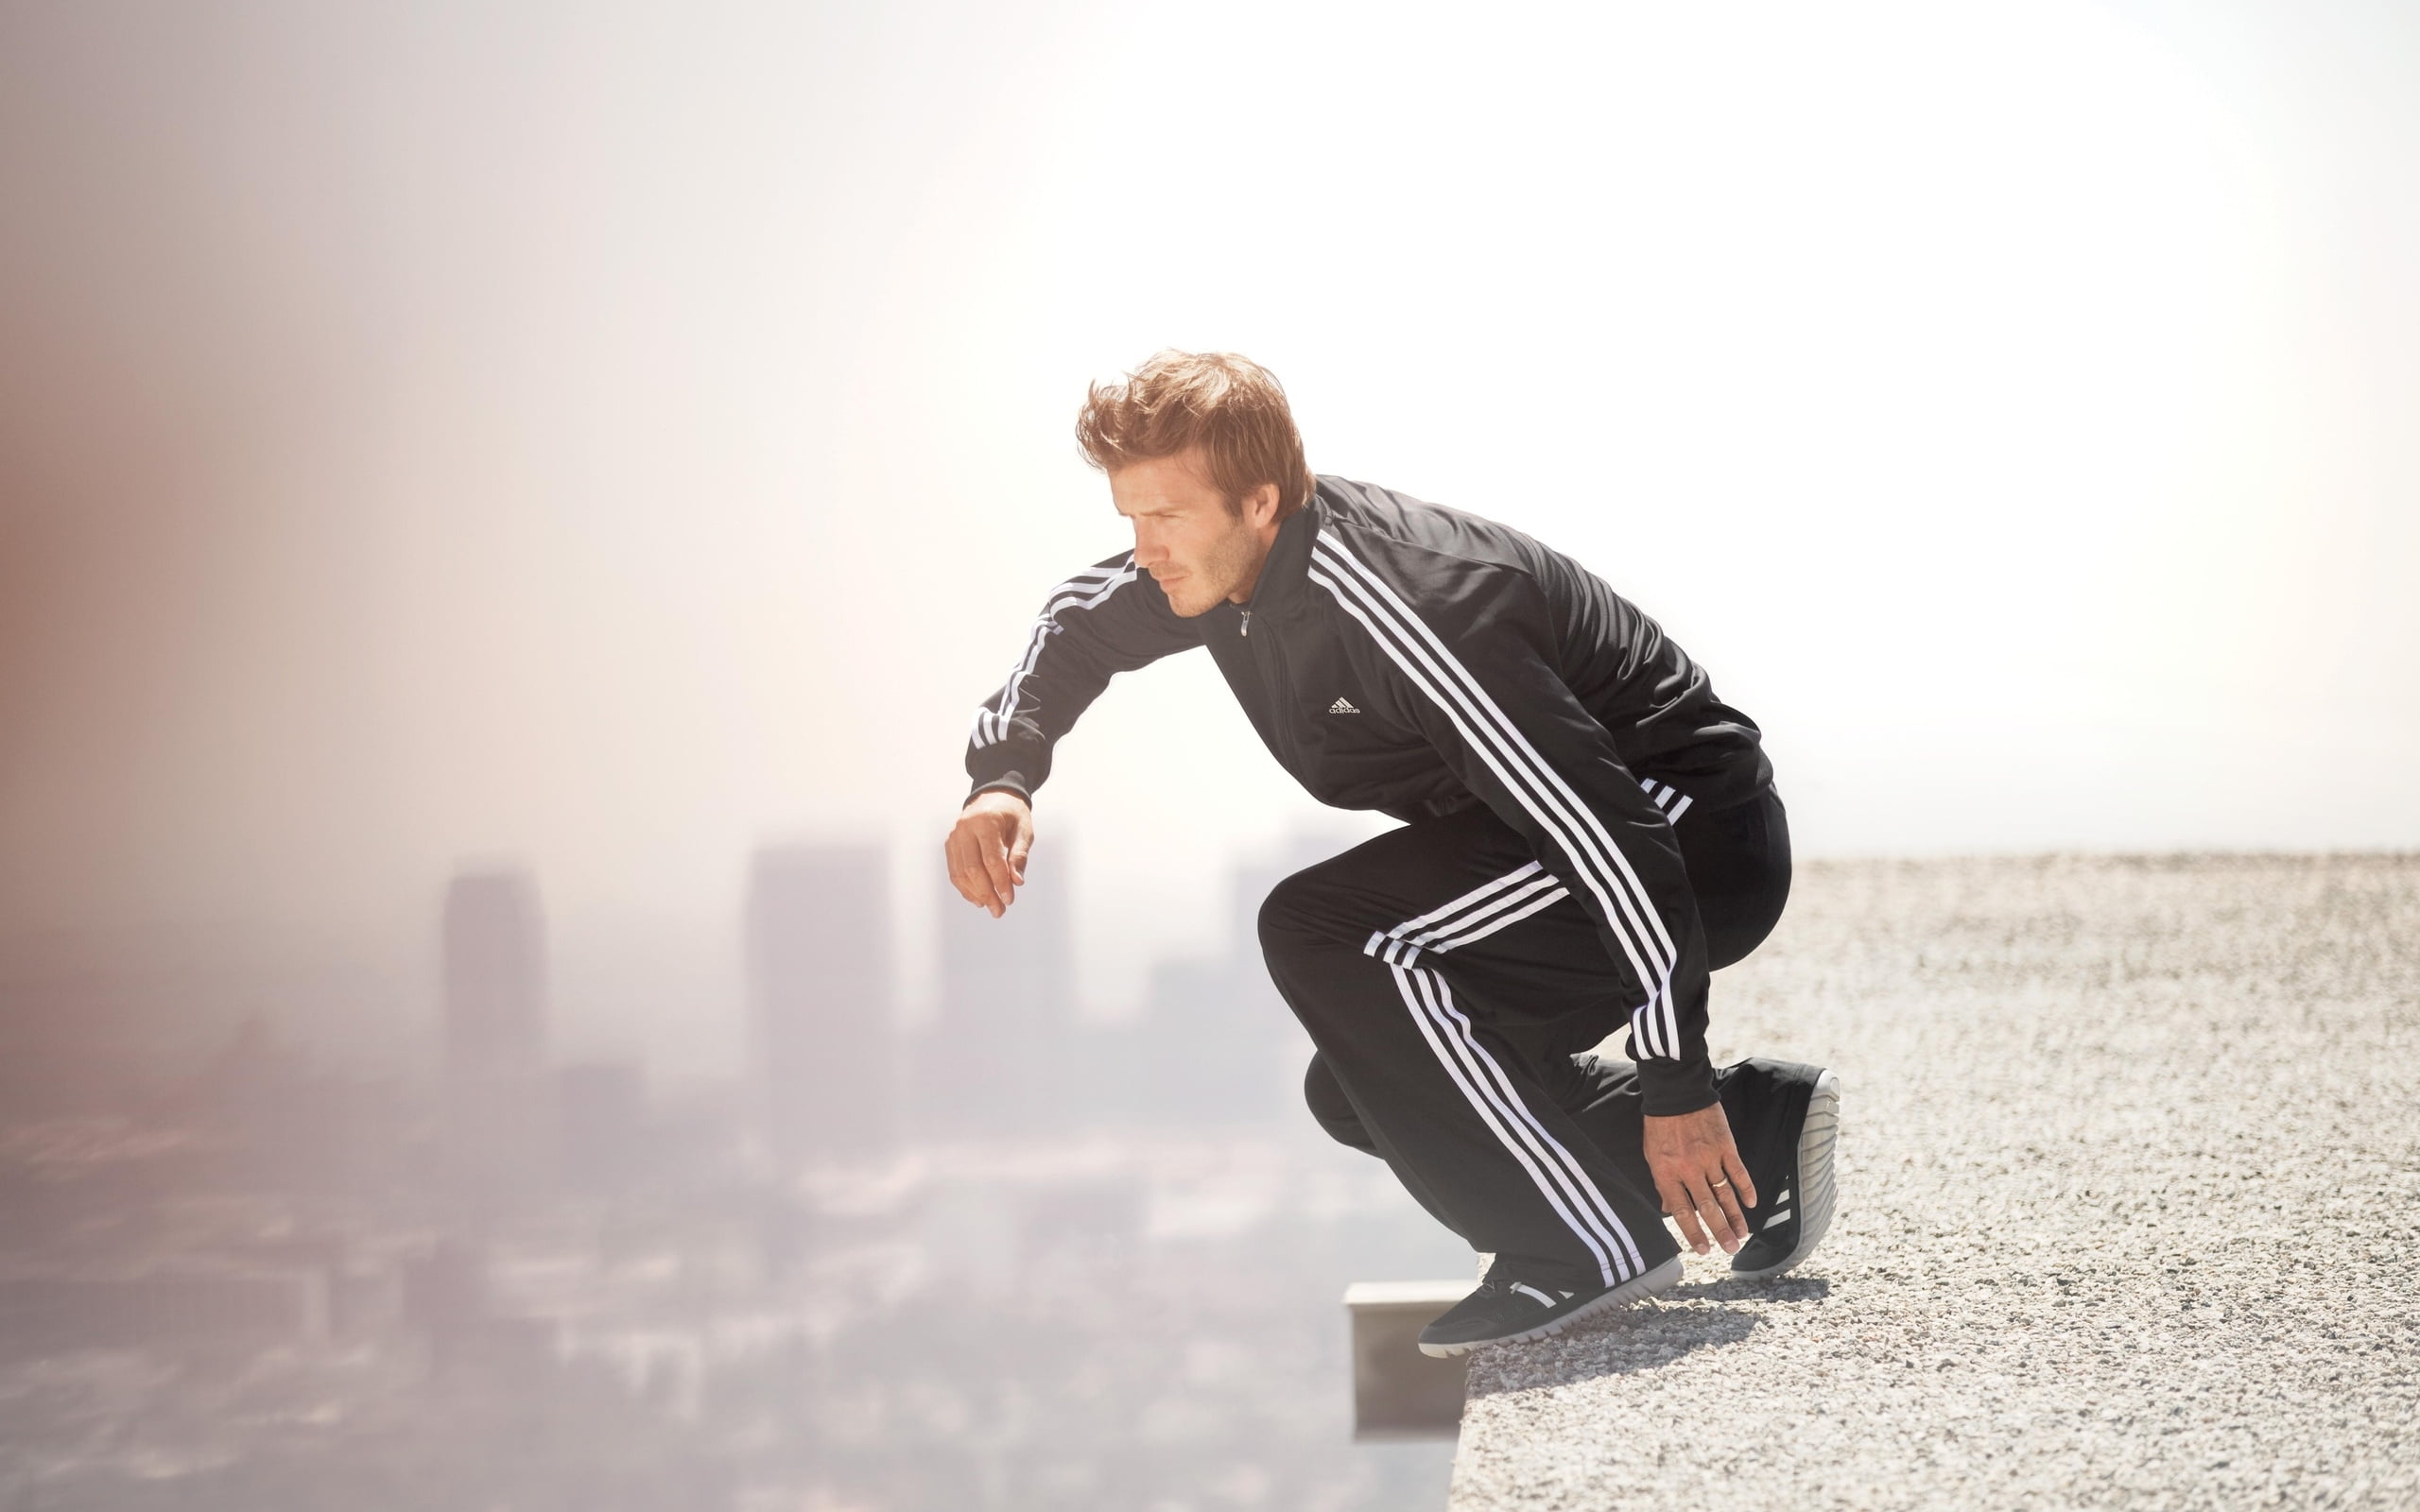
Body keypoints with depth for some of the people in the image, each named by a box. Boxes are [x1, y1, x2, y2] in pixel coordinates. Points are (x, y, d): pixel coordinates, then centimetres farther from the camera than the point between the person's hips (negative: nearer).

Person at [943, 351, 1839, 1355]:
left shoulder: (1393, 608, -31)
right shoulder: (1222, 556, -4)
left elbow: (1608, 829, -33)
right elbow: (1078, 623, 19)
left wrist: (1677, 1087, -32)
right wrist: (1003, 776, 0)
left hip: (1692, 831, -10)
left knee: (1330, 936, -25)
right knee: (1362, 1093, 13)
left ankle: (1588, 1247, -17)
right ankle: (1760, 1128, 17)